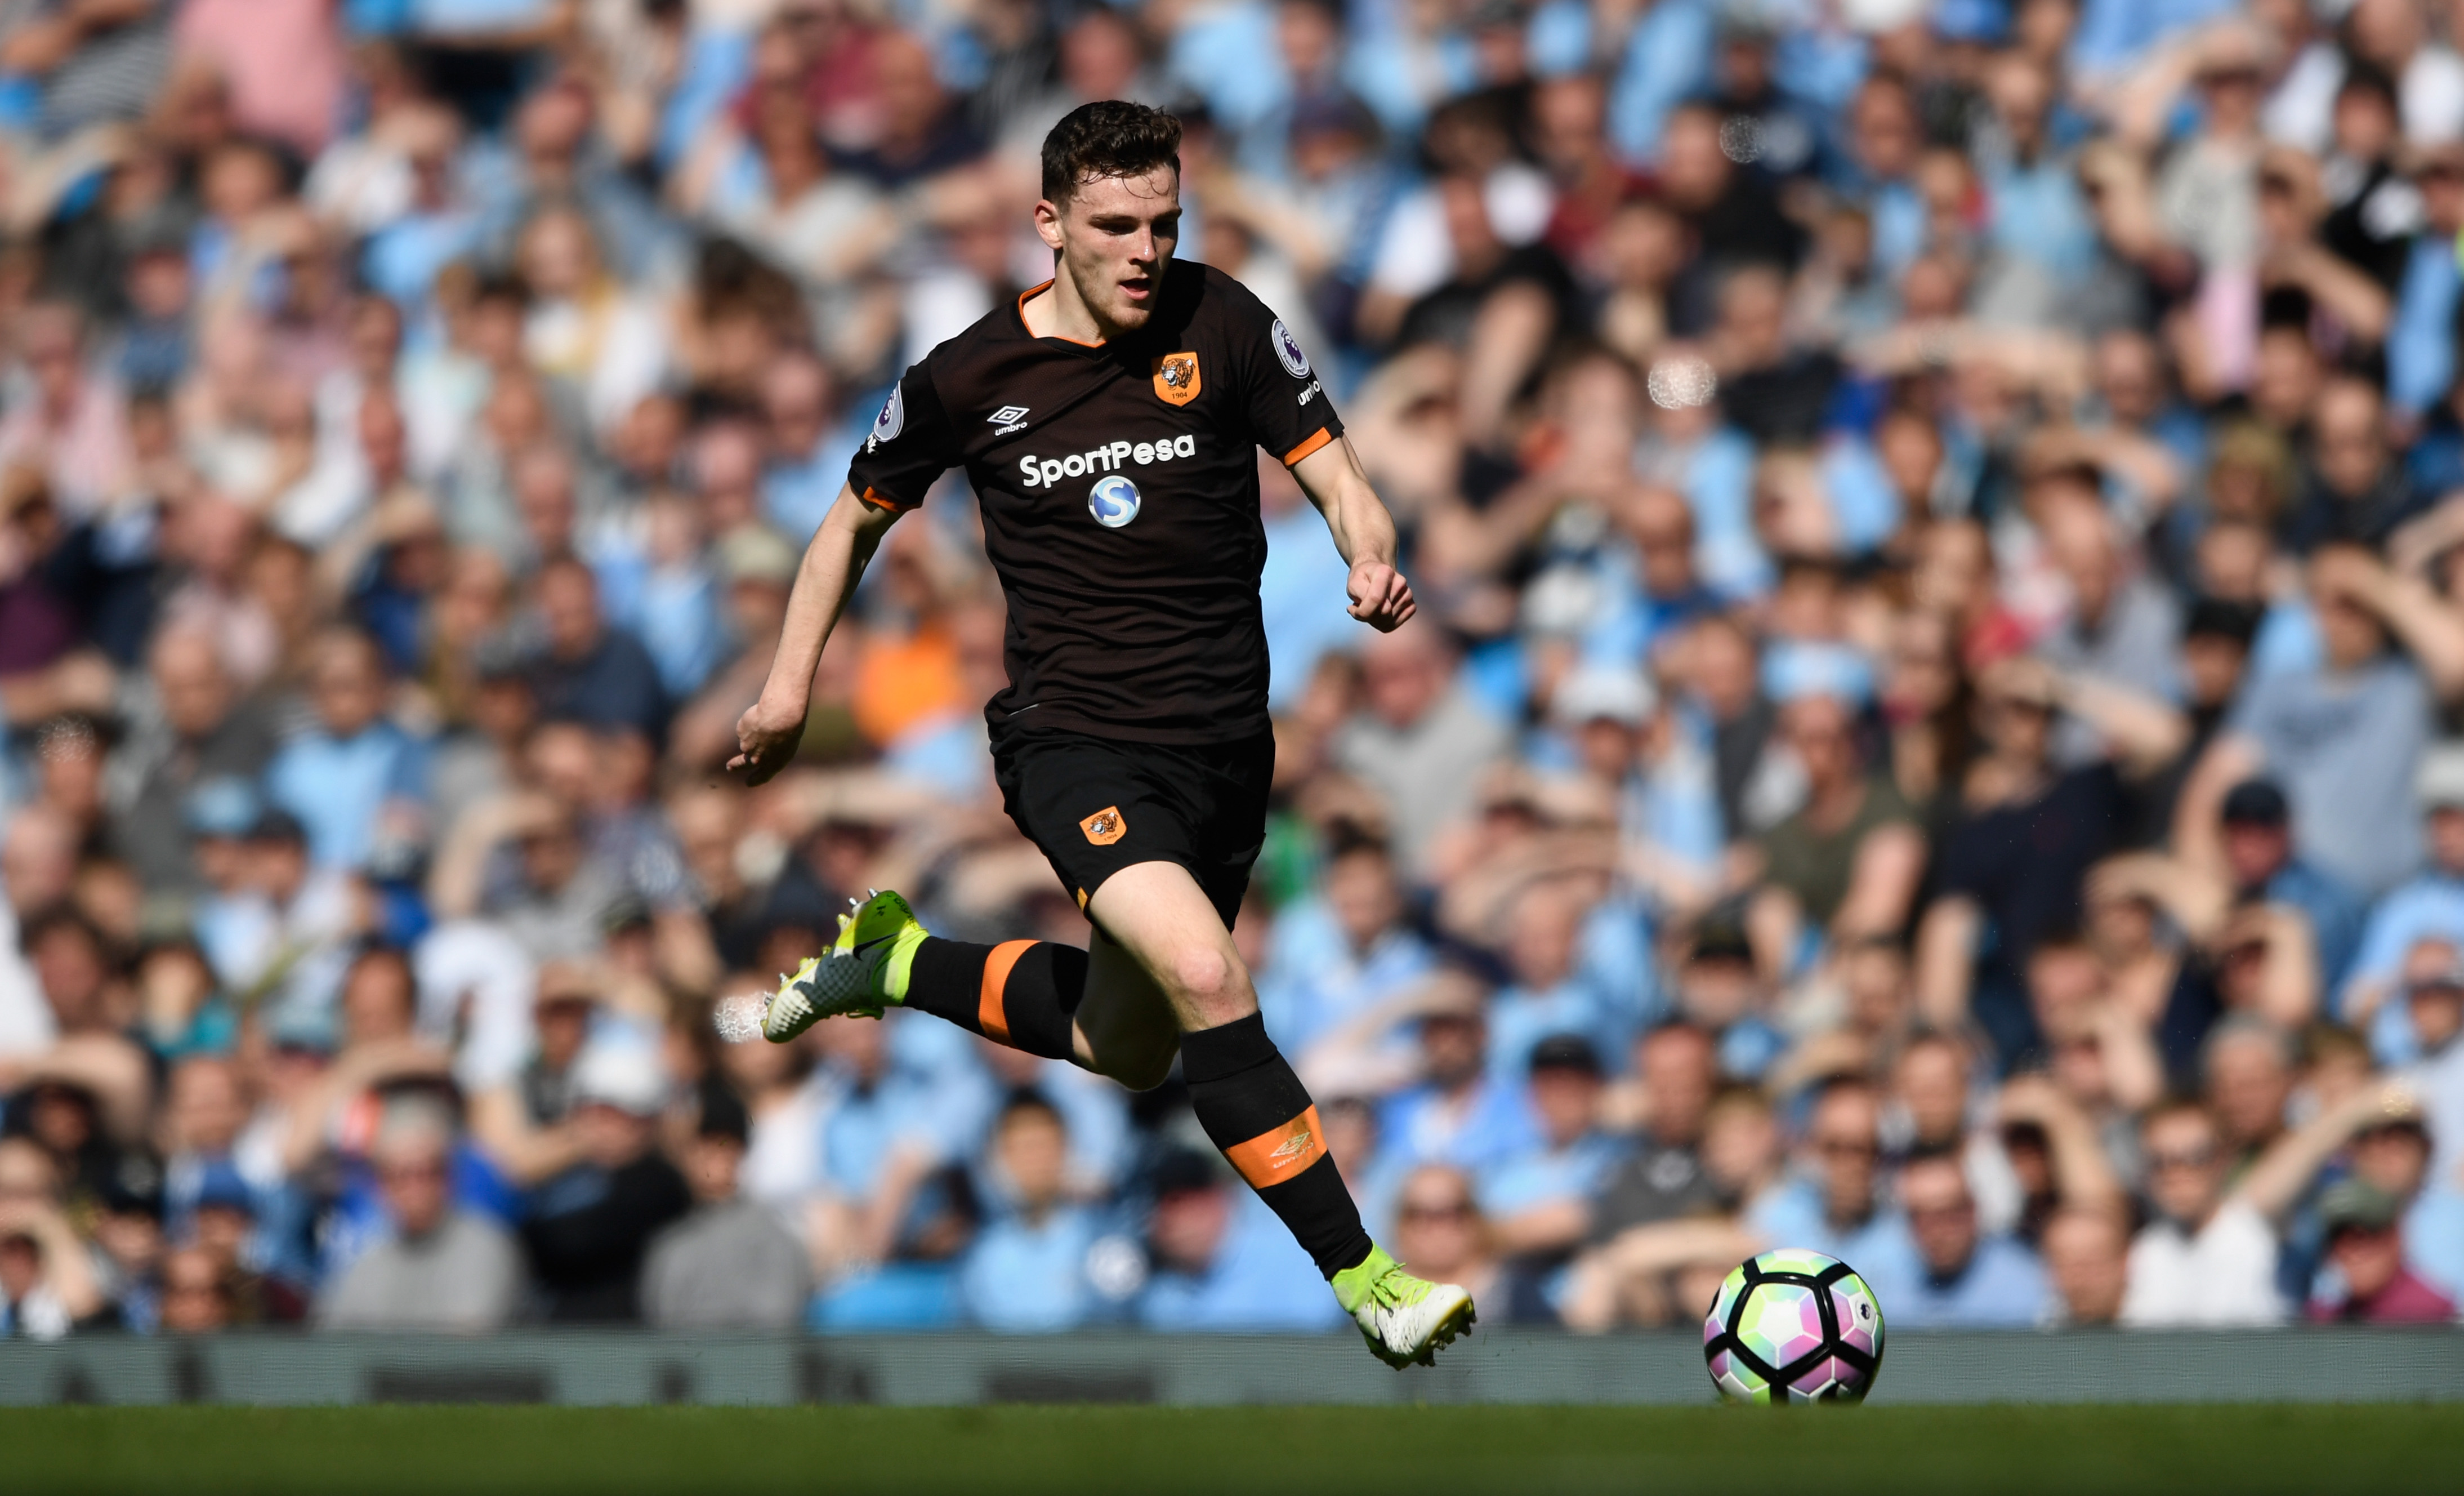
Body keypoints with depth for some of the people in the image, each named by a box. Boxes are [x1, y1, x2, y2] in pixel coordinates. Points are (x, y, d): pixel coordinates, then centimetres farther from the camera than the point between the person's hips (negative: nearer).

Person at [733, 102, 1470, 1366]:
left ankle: (895, 963, 44)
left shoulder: (1220, 325, -3)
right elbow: (858, 518, 12)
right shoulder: (970, 379, -5)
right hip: (1074, 739, -4)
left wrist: (1371, 561, -24)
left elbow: (1333, 473, -2)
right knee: (1205, 978, -28)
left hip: (1224, 739, 4)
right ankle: (1365, 1281, -25)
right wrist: (790, 683, 10)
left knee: (1127, 1048, 19)